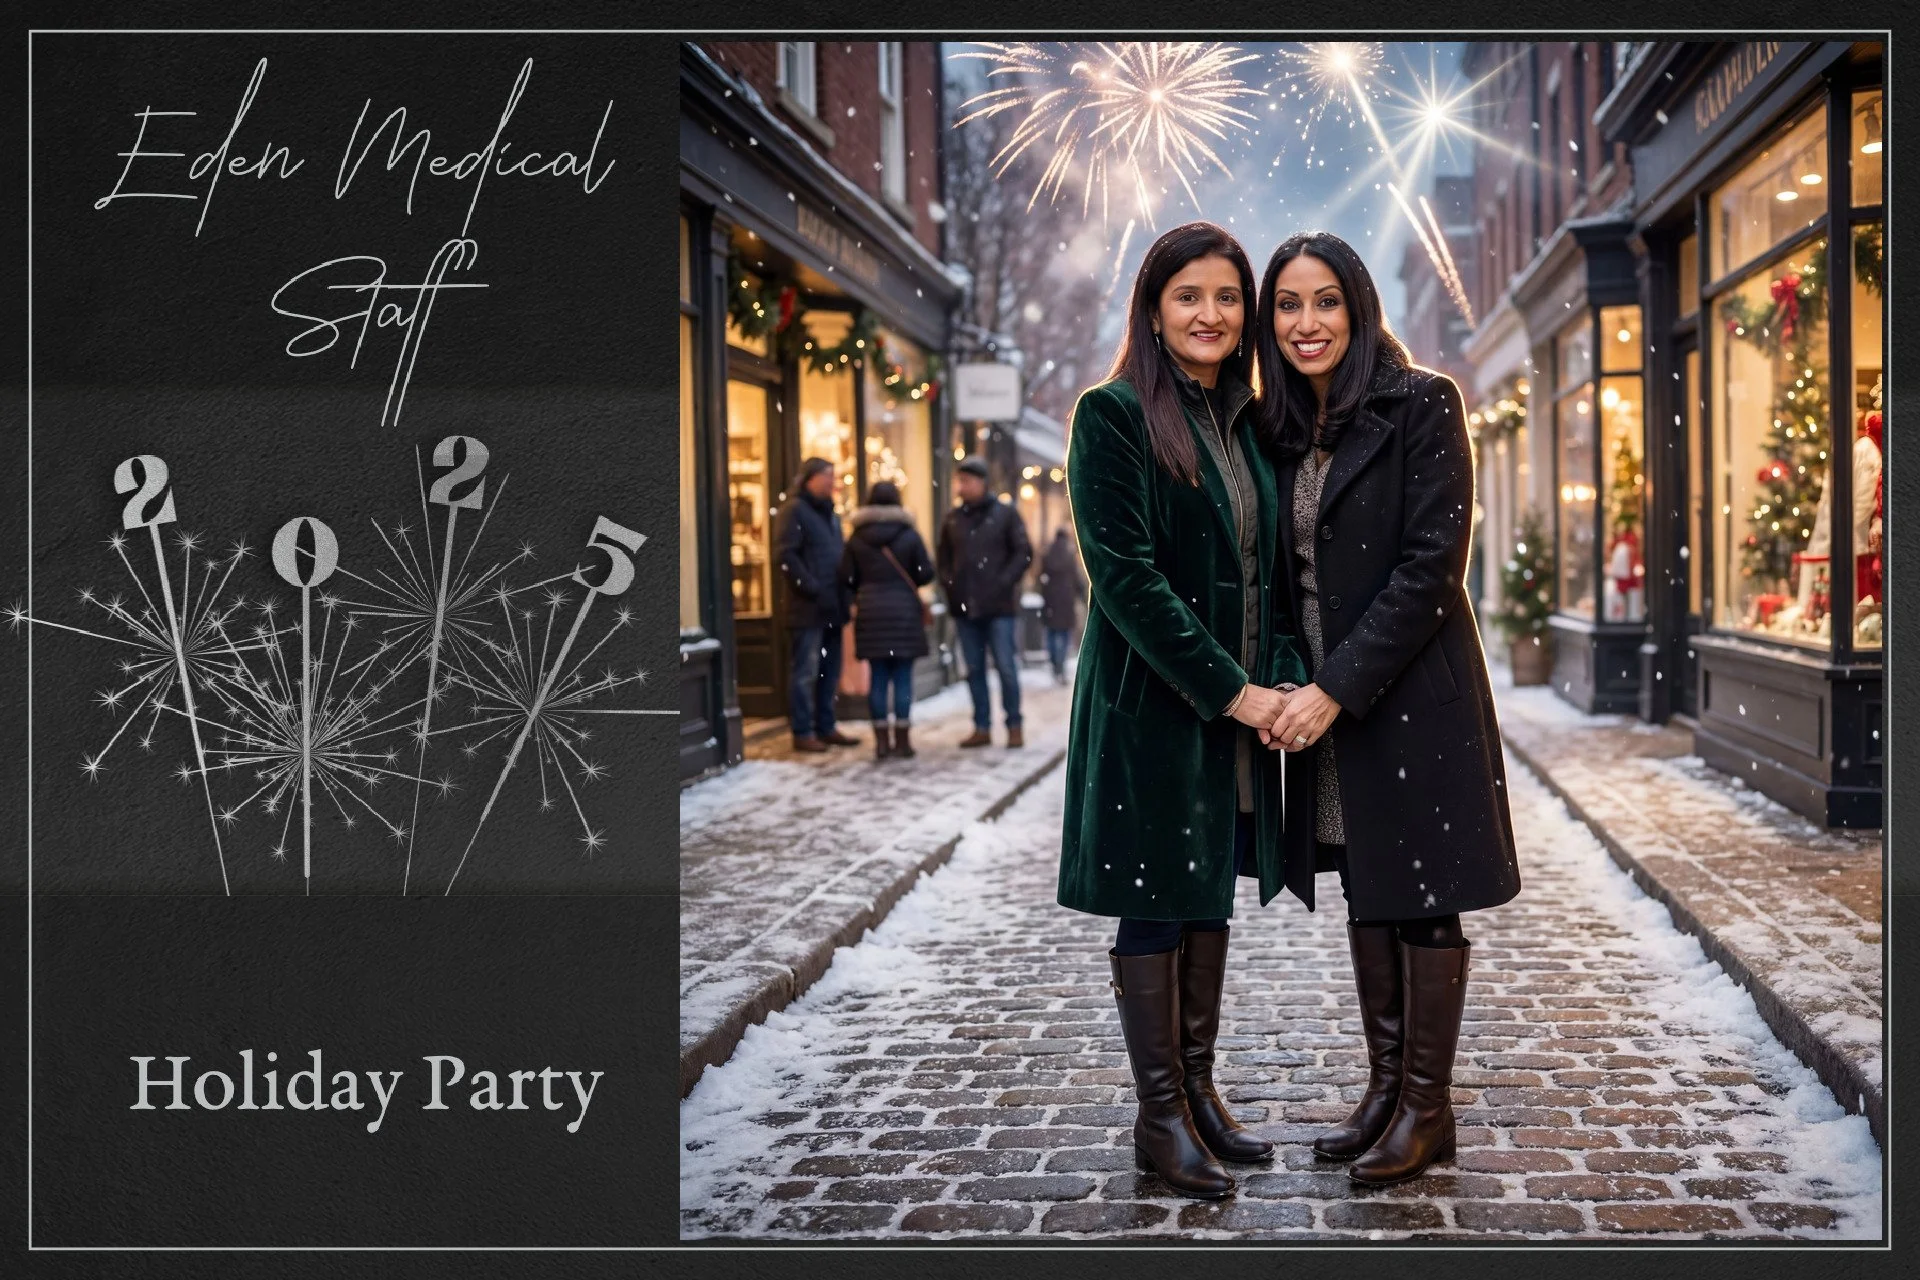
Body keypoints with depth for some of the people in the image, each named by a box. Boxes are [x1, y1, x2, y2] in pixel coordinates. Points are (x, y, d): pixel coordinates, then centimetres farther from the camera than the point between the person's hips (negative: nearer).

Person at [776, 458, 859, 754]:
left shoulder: (828, 511, 18)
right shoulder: (797, 510, -7)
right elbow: (788, 557, -15)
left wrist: (844, 591, 8)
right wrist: (813, 589, -19)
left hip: (831, 606, 8)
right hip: (808, 607, -8)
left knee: (830, 671, 12)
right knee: (807, 671, -5)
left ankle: (825, 727, 20)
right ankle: (802, 732, 0)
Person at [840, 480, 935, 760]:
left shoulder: (856, 538, 0)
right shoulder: (909, 535, -3)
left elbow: (846, 577, -2)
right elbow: (926, 573, -4)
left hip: (870, 611, 1)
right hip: (904, 610, -1)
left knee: (877, 677, 5)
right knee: (902, 676, 2)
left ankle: (882, 740, 5)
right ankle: (902, 739, 2)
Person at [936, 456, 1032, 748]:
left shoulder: (1005, 513, -1)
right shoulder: (953, 519, 11)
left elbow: (1024, 553, -3)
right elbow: (943, 556, 21)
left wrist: (1004, 583, -12)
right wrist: (949, 584, 6)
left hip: (998, 606, -4)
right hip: (964, 607, 4)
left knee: (1006, 667, -4)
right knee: (974, 670, 6)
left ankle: (1014, 727, 2)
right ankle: (982, 727, 11)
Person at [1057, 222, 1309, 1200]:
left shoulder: (1247, 423, 12)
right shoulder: (1113, 416, -9)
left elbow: (1271, 569, 13)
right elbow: (1125, 575, -17)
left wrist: (1286, 679, -4)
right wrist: (1232, 690, -18)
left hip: (1242, 707, 7)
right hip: (1151, 705, -6)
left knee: (1209, 897, 13)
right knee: (1154, 906, 1)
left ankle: (1199, 1093, 24)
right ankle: (1159, 1115, 12)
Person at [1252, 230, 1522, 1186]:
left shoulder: (1421, 405, -9)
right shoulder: (1280, 427, 10)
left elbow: (1432, 563, -16)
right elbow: (1285, 576, 12)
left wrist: (1339, 688, -19)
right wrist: (1285, 689, -3)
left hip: (1413, 694, -6)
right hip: (1324, 697, 6)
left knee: (1420, 897, 1)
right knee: (1365, 892, 13)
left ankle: (1426, 1107, 12)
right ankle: (1384, 1089, 24)